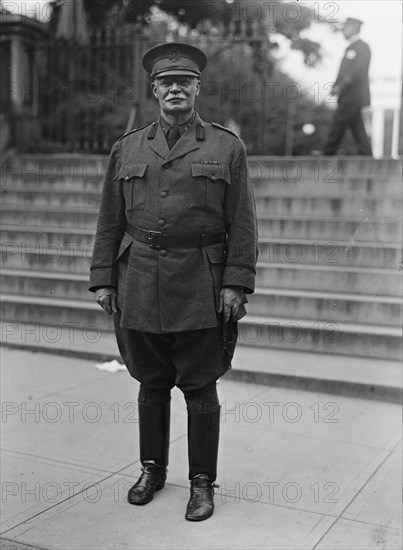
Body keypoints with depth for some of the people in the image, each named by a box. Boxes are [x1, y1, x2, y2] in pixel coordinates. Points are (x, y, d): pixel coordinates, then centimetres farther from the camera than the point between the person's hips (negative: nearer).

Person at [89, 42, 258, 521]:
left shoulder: (227, 147, 3)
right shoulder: (126, 149, 10)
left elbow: (242, 224, 0)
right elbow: (110, 221, 11)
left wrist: (237, 283, -8)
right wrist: (103, 279, 5)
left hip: (201, 292, -2)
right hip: (140, 288, 3)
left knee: (200, 389, 5)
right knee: (151, 384, 14)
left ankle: (202, 482, 20)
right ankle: (152, 470, 31)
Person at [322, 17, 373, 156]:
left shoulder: (362, 47, -9)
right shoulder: (350, 48, 20)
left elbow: (358, 71, -20)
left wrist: (340, 87, -22)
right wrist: (335, 86, 6)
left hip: (353, 96, -9)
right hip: (348, 97, 9)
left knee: (338, 125, -7)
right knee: (357, 129, 7)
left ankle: (327, 155, -2)